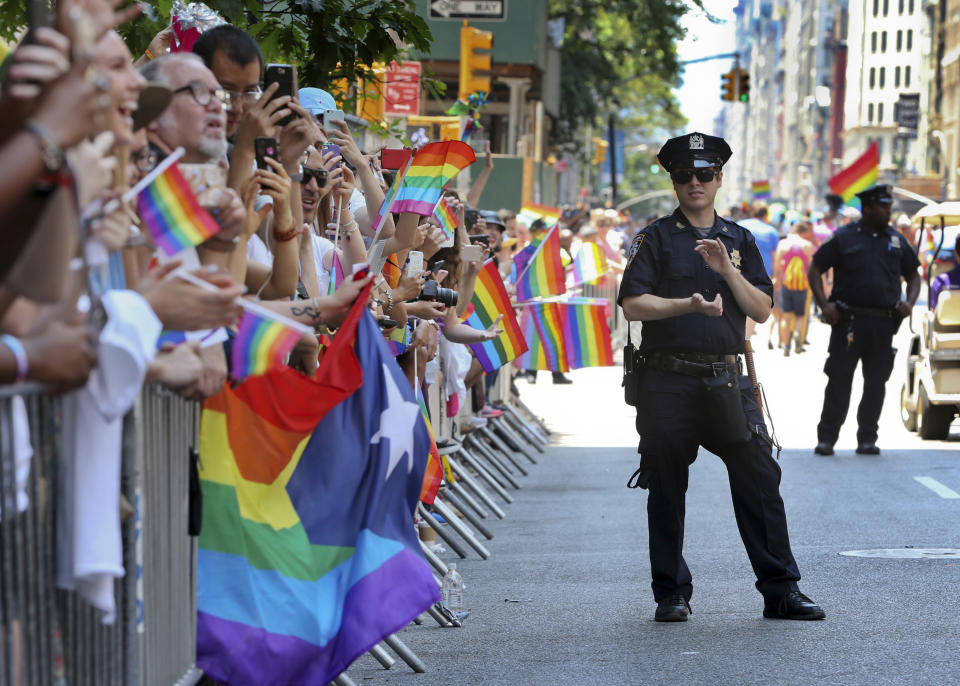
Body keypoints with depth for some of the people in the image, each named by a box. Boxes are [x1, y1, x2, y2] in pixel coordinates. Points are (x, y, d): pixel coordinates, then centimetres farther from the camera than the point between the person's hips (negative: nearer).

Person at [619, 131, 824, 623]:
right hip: (668, 383, -2)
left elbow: (761, 310, 6)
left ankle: (781, 590, 2)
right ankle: (672, 594, 14)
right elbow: (633, 305, -6)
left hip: (727, 380, 2)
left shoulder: (739, 241, 14)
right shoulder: (655, 239, 5)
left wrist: (727, 270, -8)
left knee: (760, 482, -4)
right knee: (667, 491, 3)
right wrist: (690, 304, -17)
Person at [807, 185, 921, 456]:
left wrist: (909, 303, 3)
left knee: (876, 383, 3)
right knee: (839, 380, -3)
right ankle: (826, 438, 3)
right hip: (848, 321, -3)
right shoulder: (844, 238, 2)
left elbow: (913, 276, 21)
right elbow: (815, 270, 4)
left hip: (883, 324, 3)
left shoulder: (896, 240, 13)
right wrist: (824, 304, -8)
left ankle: (867, 439, 11)